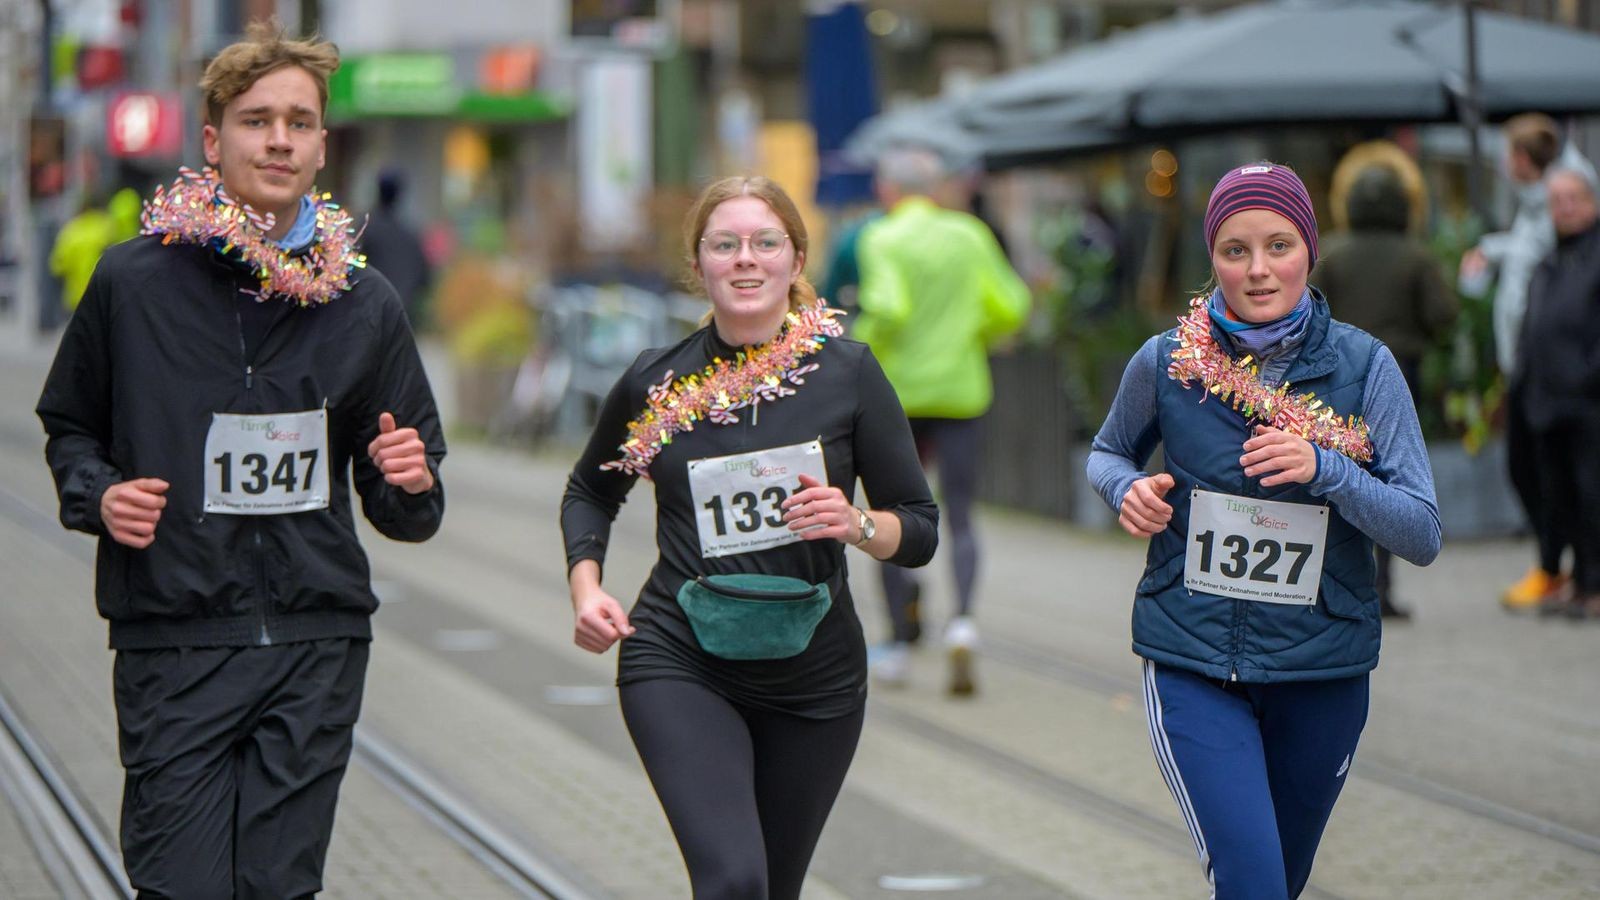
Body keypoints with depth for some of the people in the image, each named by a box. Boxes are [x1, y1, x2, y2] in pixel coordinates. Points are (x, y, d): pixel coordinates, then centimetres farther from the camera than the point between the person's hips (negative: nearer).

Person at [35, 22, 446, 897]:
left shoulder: (362, 303, 8)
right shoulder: (133, 282, 1)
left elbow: (404, 514, 16)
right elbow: (69, 427, 14)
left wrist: (411, 486, -6)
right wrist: (96, 494, -6)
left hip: (317, 639, 2)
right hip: (173, 638, -2)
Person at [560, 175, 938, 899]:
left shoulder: (846, 372, -2)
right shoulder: (658, 381, 1)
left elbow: (921, 531, 2)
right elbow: (590, 492, 19)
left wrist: (858, 526, -19)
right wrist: (585, 587, 2)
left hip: (814, 675, 2)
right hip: (681, 665, -2)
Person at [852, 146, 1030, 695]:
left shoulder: (882, 240, -7)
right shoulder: (970, 235, 4)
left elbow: (888, 309, -21)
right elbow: (1010, 310, 4)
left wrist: (862, 351, -4)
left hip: (898, 393, -2)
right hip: (961, 393, 2)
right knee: (959, 517, 2)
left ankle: (901, 640, 11)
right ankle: (963, 619, -23)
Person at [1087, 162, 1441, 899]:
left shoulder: (1364, 366, -7)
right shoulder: (1166, 361, -5)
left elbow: (1423, 535, -9)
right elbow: (1108, 453, 15)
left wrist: (1323, 470, -24)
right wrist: (1129, 489, -8)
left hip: (1323, 671, 1)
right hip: (1192, 666, -1)